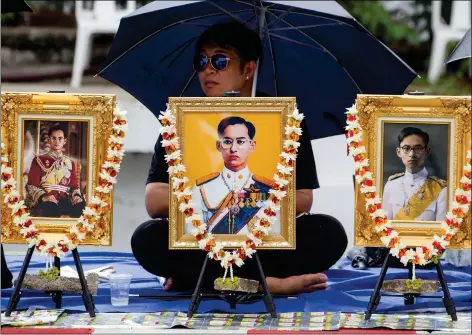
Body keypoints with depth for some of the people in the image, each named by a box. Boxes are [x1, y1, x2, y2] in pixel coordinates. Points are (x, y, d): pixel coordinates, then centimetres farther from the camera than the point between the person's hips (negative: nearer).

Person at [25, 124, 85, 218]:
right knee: (51, 208, -42)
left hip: (65, 201, 3)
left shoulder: (70, 163, 25)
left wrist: (76, 196, -7)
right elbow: (32, 185, 5)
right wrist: (43, 197, -17)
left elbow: (74, 186, 18)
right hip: (44, 202, -3)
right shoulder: (39, 160, 15)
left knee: (81, 206, -33)